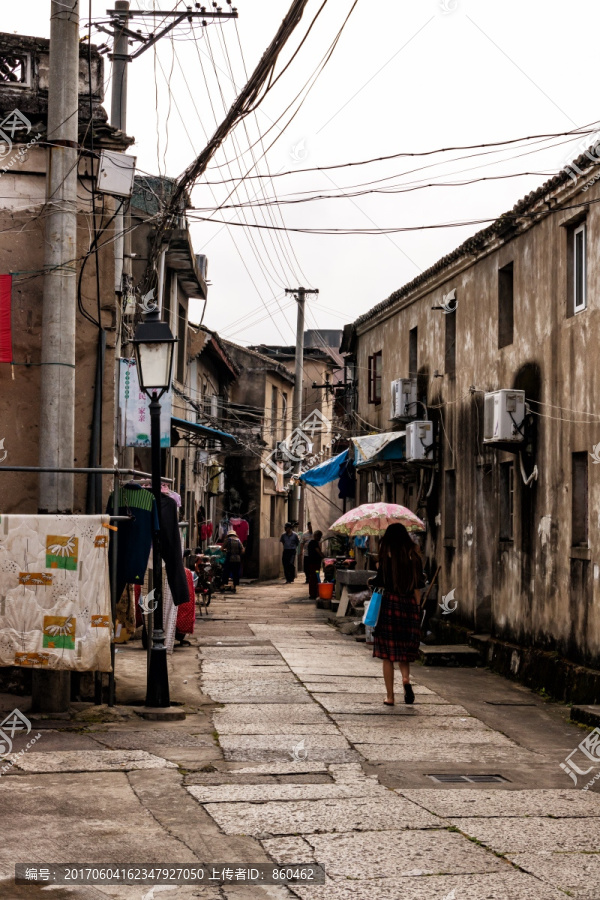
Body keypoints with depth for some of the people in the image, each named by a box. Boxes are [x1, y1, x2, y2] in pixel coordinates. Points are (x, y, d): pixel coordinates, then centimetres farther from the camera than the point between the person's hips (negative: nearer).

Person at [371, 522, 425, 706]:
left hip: (390, 602, -3)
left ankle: (390, 696, 6)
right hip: (409, 604, 3)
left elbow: (380, 581, -4)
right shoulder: (413, 556, 5)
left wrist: (372, 580, 17)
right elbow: (418, 585, 5)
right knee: (404, 649, 15)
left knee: (387, 653, 4)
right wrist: (417, 608, 12)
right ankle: (406, 678, -14)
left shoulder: (387, 555, -4)